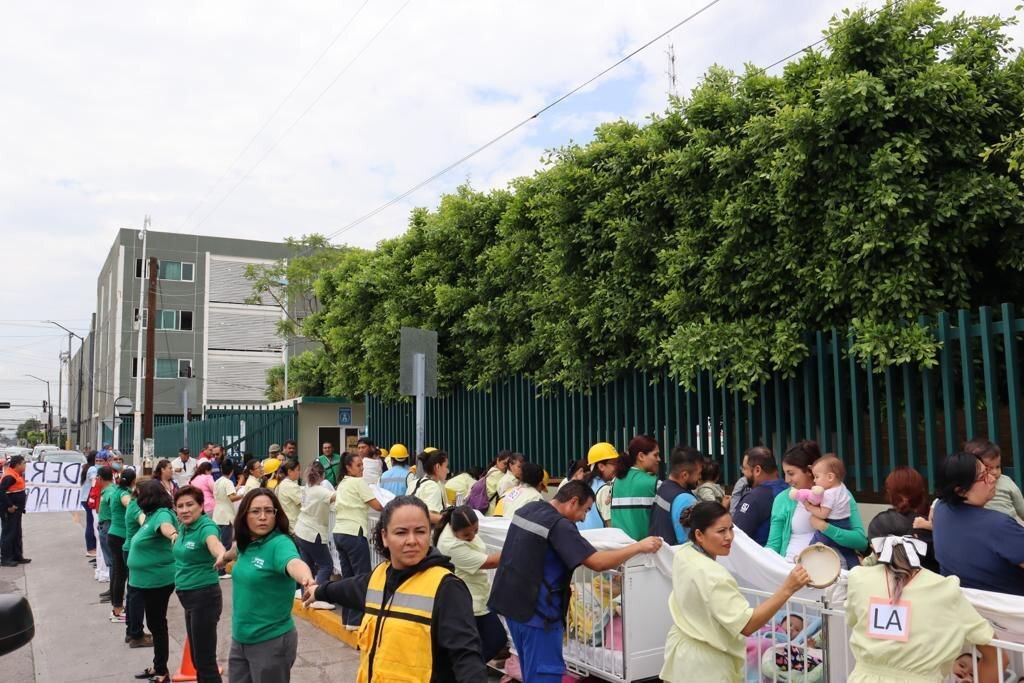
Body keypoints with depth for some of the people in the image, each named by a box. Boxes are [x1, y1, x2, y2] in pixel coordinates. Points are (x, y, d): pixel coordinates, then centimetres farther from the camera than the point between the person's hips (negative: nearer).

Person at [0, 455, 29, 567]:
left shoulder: (16, 475, 10)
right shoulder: (9, 476, -19)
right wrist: (9, 506, -23)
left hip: (16, 510, 10)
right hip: (9, 511, -10)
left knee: (17, 534, 15)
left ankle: (17, 556, 24)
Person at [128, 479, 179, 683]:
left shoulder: (161, 514, -23)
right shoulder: (152, 514, 7)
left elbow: (165, 525, -48)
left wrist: (173, 534, -67)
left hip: (158, 580, -10)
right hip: (149, 580, 10)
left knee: (157, 624, 0)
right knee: (155, 624, 18)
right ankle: (158, 667, 29)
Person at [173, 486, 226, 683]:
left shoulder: (206, 527, -20)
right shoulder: (184, 527, 4)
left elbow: (214, 543, -45)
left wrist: (222, 556, -64)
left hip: (204, 597, -9)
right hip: (189, 597, 9)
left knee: (205, 660, -4)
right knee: (197, 658, 19)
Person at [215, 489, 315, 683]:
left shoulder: (280, 543, -21)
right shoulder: (247, 543, -1)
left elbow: (294, 563, -44)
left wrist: (306, 579, -64)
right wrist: (225, 556, 43)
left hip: (271, 641, -7)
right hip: (240, 639, 7)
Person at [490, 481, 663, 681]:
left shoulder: (527, 509, 6)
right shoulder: (559, 525, -20)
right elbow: (598, 563, -24)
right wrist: (639, 546, -15)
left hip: (510, 600, 9)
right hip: (536, 608, -9)